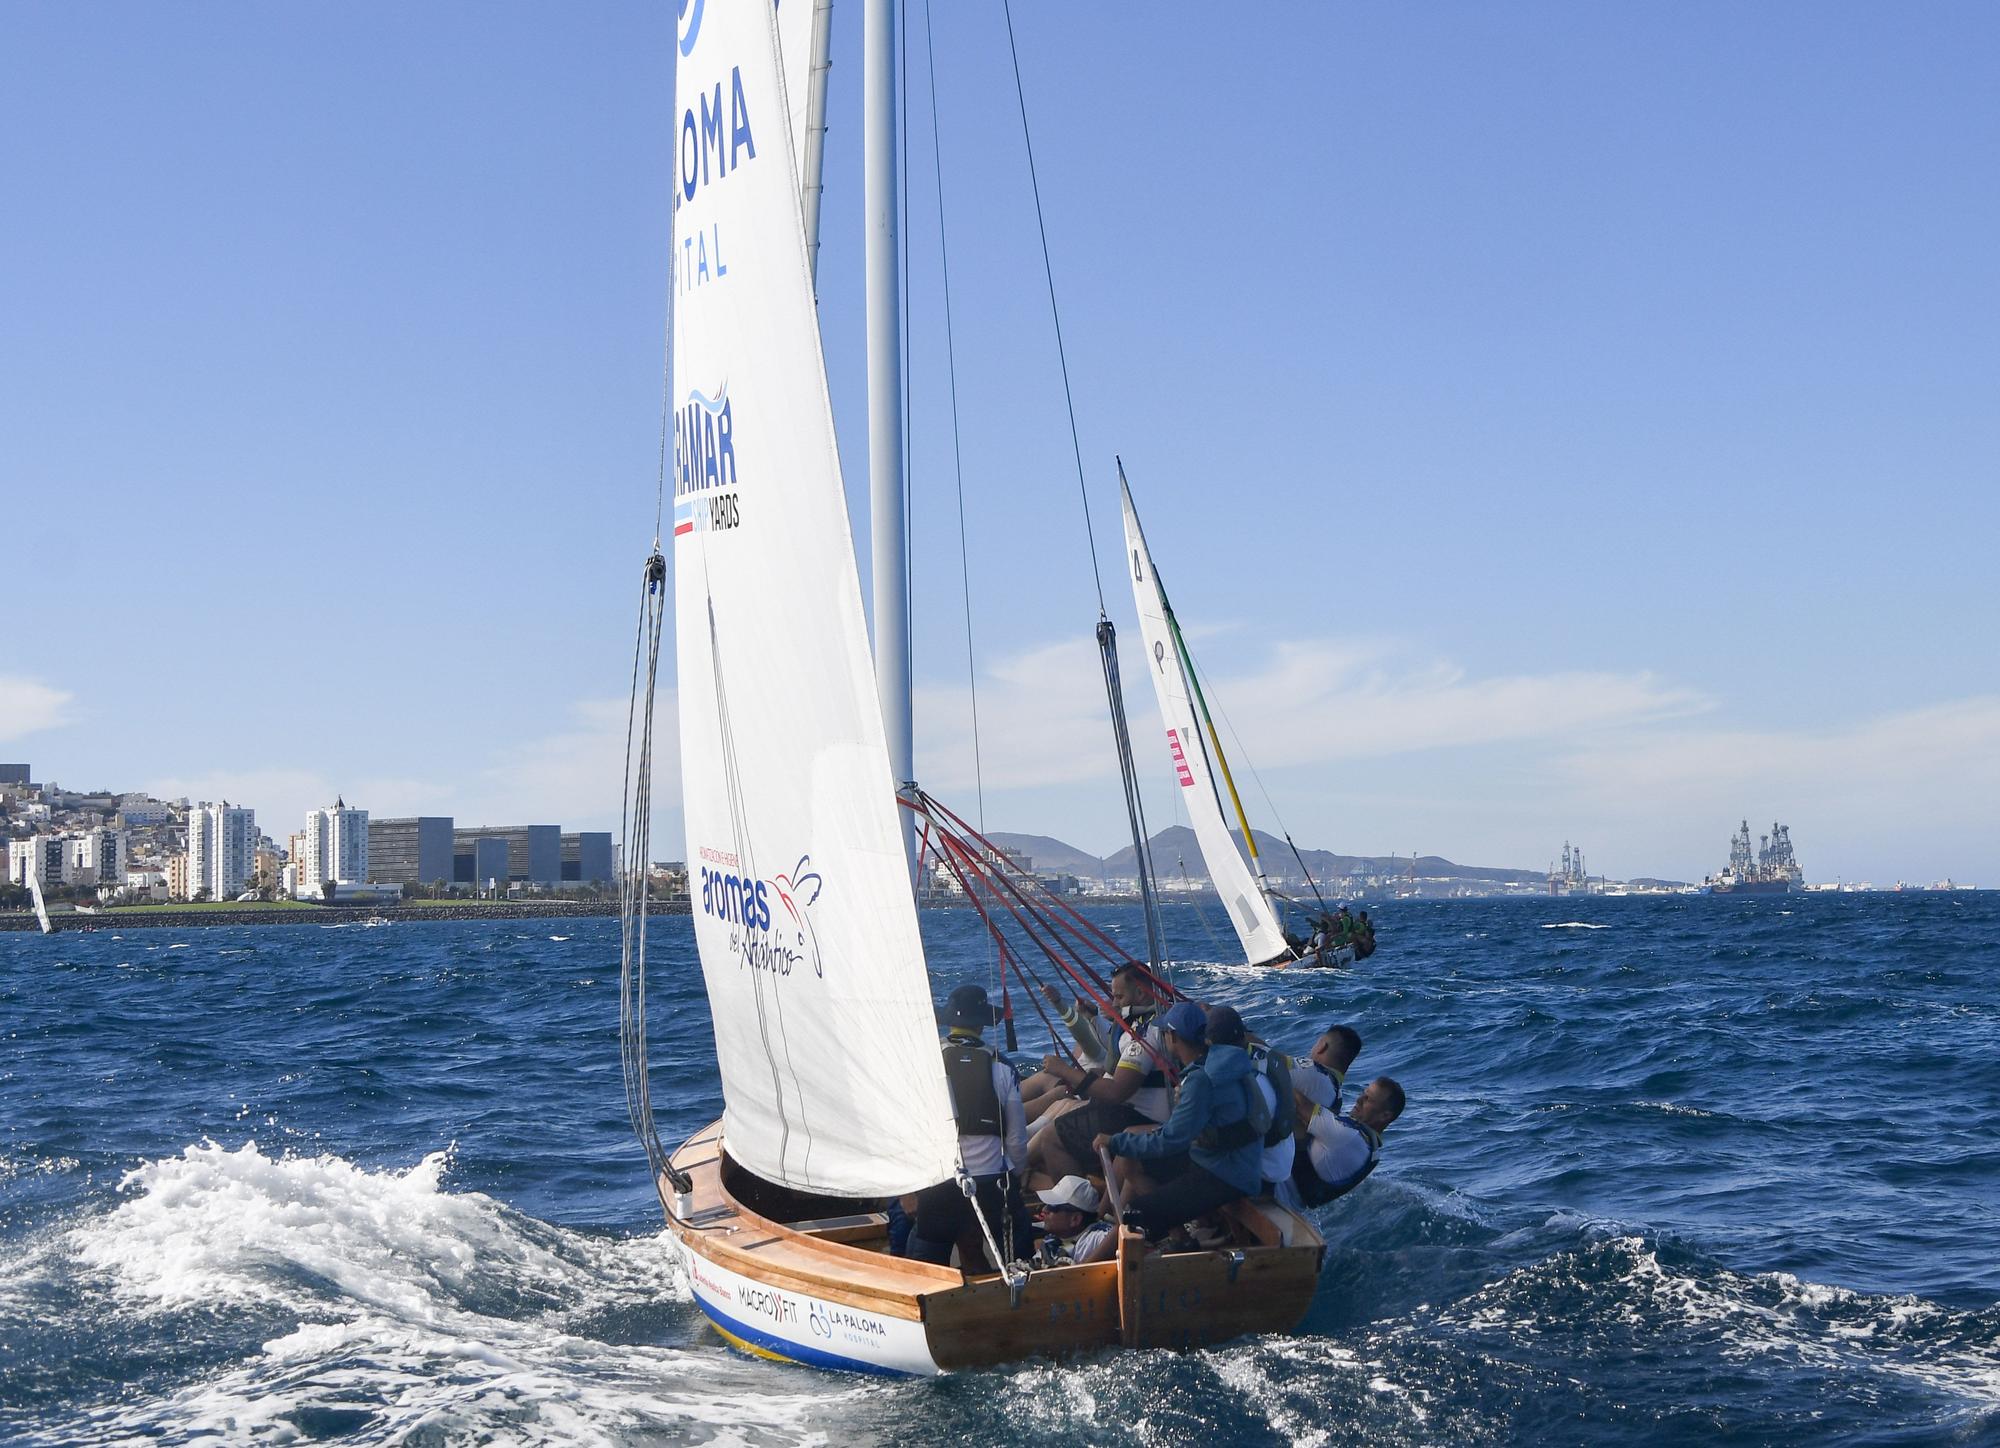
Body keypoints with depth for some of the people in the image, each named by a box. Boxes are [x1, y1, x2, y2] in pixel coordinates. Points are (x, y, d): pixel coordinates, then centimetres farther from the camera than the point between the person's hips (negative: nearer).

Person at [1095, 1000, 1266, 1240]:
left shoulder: (1201, 1080, -24)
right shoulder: (1214, 1062, 5)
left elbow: (1170, 1142, -24)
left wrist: (1115, 1142, -14)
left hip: (1225, 1181, -10)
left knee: (1134, 1216, -18)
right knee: (1128, 1164, 15)